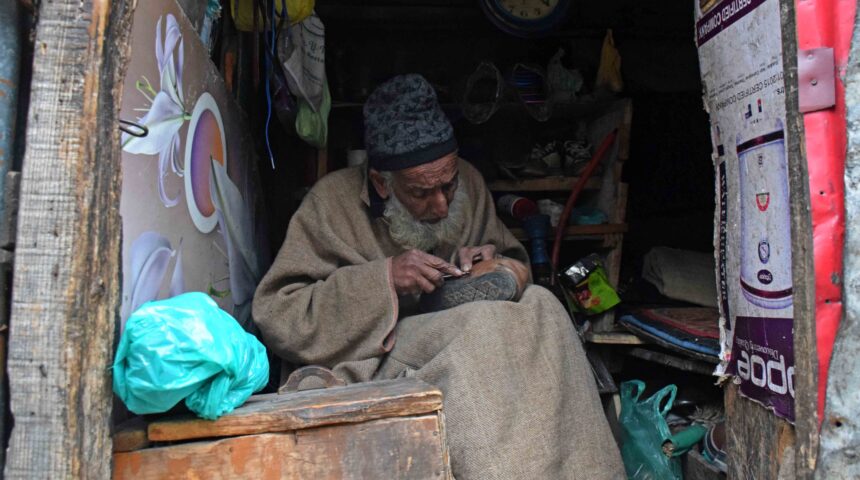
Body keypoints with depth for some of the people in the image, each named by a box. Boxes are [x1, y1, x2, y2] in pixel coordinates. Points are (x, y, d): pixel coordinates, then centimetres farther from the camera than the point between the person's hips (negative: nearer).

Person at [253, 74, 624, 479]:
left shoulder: (468, 182, 5)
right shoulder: (332, 202, -9)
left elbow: (515, 260, 19)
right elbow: (275, 314, -14)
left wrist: (496, 261, -7)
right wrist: (382, 279, -23)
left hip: (470, 353, 5)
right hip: (378, 363, -5)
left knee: (538, 307, -21)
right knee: (481, 326, -30)